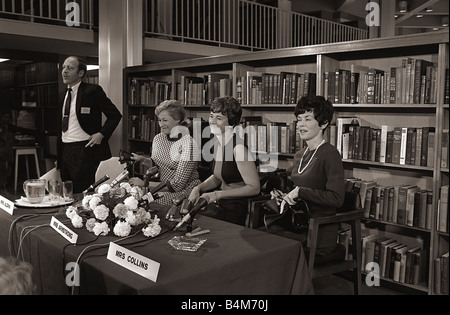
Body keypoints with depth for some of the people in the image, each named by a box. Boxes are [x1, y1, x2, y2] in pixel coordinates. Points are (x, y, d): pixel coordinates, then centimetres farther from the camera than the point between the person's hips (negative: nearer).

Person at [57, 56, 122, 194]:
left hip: (84, 151, -7)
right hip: (65, 151, 7)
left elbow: (115, 115, -5)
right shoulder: (63, 96, 16)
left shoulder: (92, 91, -6)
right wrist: (59, 157, 20)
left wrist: (101, 134, -15)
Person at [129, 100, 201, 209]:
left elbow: (178, 184, -19)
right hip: (163, 189, 6)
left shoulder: (188, 143, -16)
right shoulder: (158, 138, 4)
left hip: (184, 191, -6)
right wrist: (143, 160, -4)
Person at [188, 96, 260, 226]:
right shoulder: (218, 142, 4)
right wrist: (198, 188, -1)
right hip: (219, 204, 7)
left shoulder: (238, 146, -21)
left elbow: (254, 188, -20)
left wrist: (217, 194, -19)